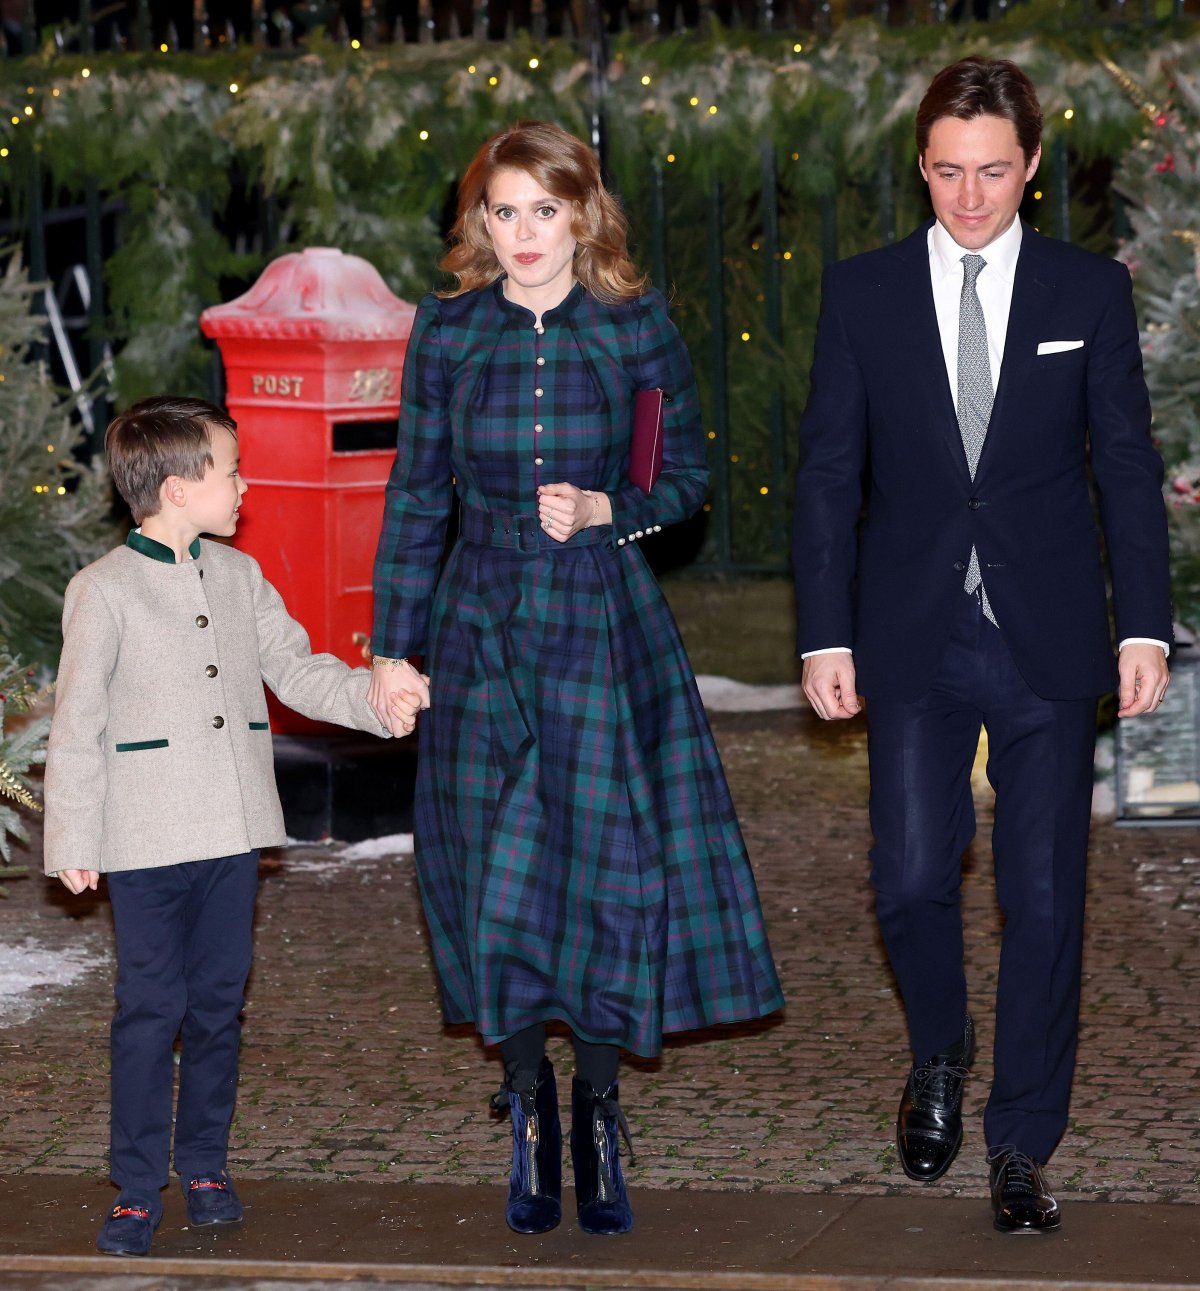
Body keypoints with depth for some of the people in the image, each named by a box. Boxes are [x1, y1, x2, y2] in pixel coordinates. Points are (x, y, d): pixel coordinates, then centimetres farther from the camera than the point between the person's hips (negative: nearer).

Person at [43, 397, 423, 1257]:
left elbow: (297, 670, 10)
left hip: (233, 831, 5)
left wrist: (380, 699, -6)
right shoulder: (106, 591, -8)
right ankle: (138, 1187, 7)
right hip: (146, 839, -5)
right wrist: (74, 842, -7)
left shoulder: (239, 576, 9)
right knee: (151, 1008, -1)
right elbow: (78, 724, -6)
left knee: (219, 1002, 11)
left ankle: (205, 1165, 23)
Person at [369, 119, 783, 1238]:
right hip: (484, 625, 1)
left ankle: (598, 1113, 12)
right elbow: (417, 495, 6)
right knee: (496, 871, 1)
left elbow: (687, 475, 6)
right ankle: (527, 1105, 17)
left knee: (610, 863, -4)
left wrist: (606, 509, -14)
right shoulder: (446, 332, 1)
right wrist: (392, 645, 4)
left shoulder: (637, 330, -2)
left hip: (605, 620, -1)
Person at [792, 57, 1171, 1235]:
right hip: (913, 640, 0)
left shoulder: (1089, 291, 2)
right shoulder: (864, 292, 3)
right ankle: (939, 1056, 27)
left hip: (1048, 645, 0)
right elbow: (829, 471, 4)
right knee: (911, 879, -5)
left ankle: (1021, 1147, 12)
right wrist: (825, 635, -1)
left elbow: (1127, 466, 4)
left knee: (1043, 897, 0)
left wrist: (1144, 626, -3)